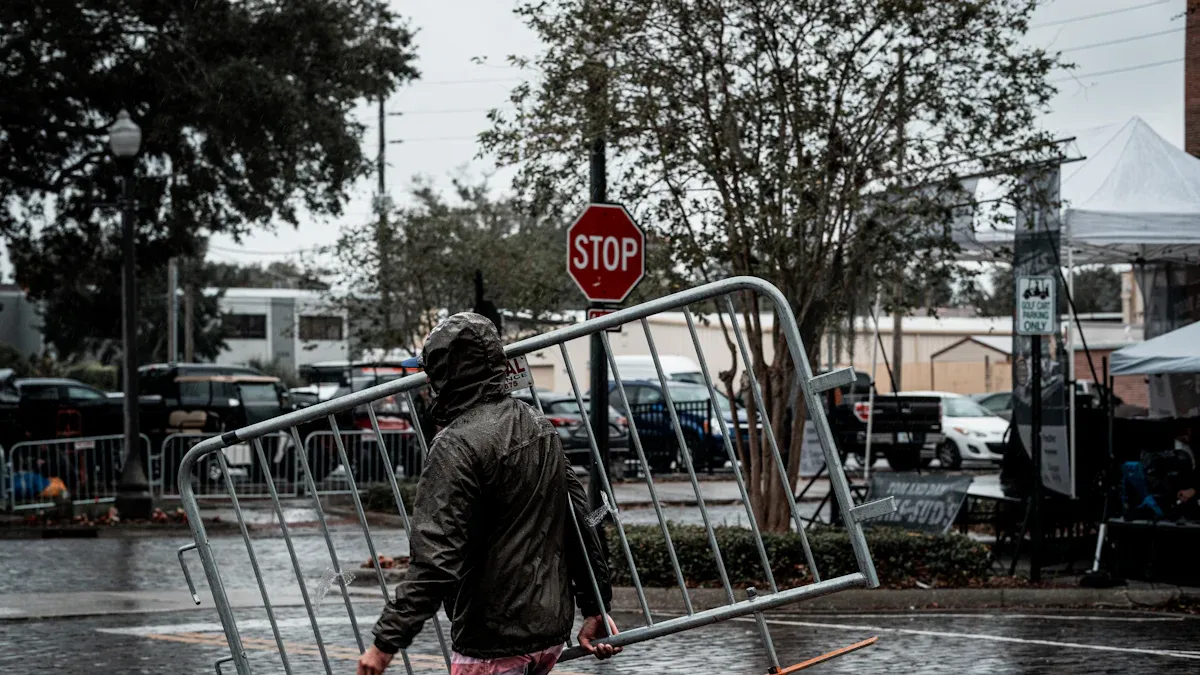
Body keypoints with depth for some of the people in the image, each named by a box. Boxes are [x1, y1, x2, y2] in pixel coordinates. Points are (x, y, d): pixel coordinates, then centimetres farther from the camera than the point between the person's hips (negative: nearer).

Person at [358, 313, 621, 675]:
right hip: (552, 631, 9)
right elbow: (580, 520, 13)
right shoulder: (540, 427, 9)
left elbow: (436, 559, -24)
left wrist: (387, 641, -22)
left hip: (492, 643, -9)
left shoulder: (457, 445, -17)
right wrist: (595, 607, 20)